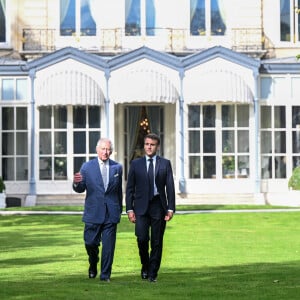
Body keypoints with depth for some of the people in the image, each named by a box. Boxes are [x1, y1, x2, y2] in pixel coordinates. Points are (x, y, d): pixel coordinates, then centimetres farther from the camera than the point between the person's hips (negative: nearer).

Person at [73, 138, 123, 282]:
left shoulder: (117, 167, 8)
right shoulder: (87, 167, 2)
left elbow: (119, 190, 14)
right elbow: (80, 189, 1)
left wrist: (119, 210, 17)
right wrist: (77, 183, -22)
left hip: (111, 213, 1)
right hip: (93, 212, -1)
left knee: (108, 246, -1)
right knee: (90, 243, 3)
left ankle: (105, 275, 7)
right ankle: (93, 265, 33)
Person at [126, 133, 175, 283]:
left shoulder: (165, 163, 6)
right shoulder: (136, 164, 7)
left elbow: (170, 187, 4)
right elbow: (130, 188, 7)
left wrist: (170, 208, -4)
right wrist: (129, 209, -2)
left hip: (158, 207, 0)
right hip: (141, 207, 0)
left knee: (157, 242, 2)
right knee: (142, 238, -12)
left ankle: (152, 273, 12)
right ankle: (145, 266, 13)